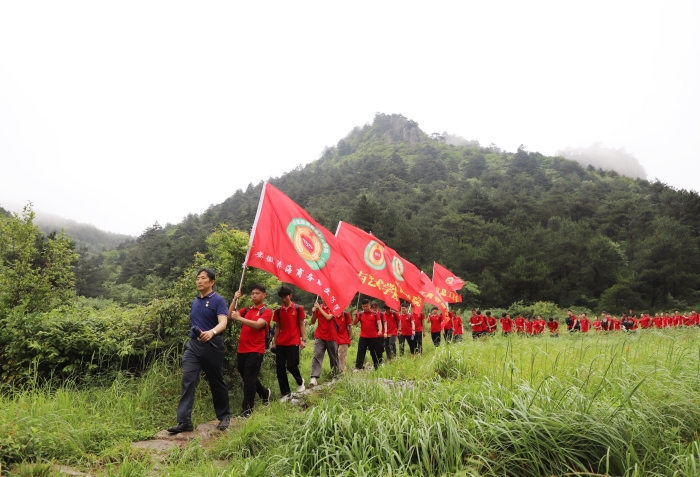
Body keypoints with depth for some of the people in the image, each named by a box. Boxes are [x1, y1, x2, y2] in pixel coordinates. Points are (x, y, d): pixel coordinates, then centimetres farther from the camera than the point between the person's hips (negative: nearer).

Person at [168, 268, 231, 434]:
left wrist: (212, 332, -41)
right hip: (193, 345, 5)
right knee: (187, 381, -7)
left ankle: (224, 417, 23)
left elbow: (223, 323, -21)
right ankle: (184, 421, -6)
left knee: (216, 383, 7)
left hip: (212, 346, -5)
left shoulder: (218, 300, -8)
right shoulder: (194, 302, 12)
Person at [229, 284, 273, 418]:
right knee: (246, 377, 17)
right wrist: (235, 299, -5)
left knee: (249, 379, -6)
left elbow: (257, 325, -20)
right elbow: (230, 314, 6)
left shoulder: (266, 311, -3)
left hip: (256, 350, -7)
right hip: (242, 349, 7)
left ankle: (247, 409, 5)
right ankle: (265, 392, 40)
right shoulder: (247, 310, 15)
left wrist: (239, 318, -25)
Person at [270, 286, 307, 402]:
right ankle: (286, 393, 14)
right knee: (280, 368, 2)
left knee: (291, 365, -10)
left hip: (293, 342, -4)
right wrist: (274, 342, 9)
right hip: (280, 343, 4)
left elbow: (302, 324, 1)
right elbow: (277, 327, 13)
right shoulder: (278, 311, 8)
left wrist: (303, 340, -6)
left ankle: (300, 381, 21)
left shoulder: (298, 308, 0)